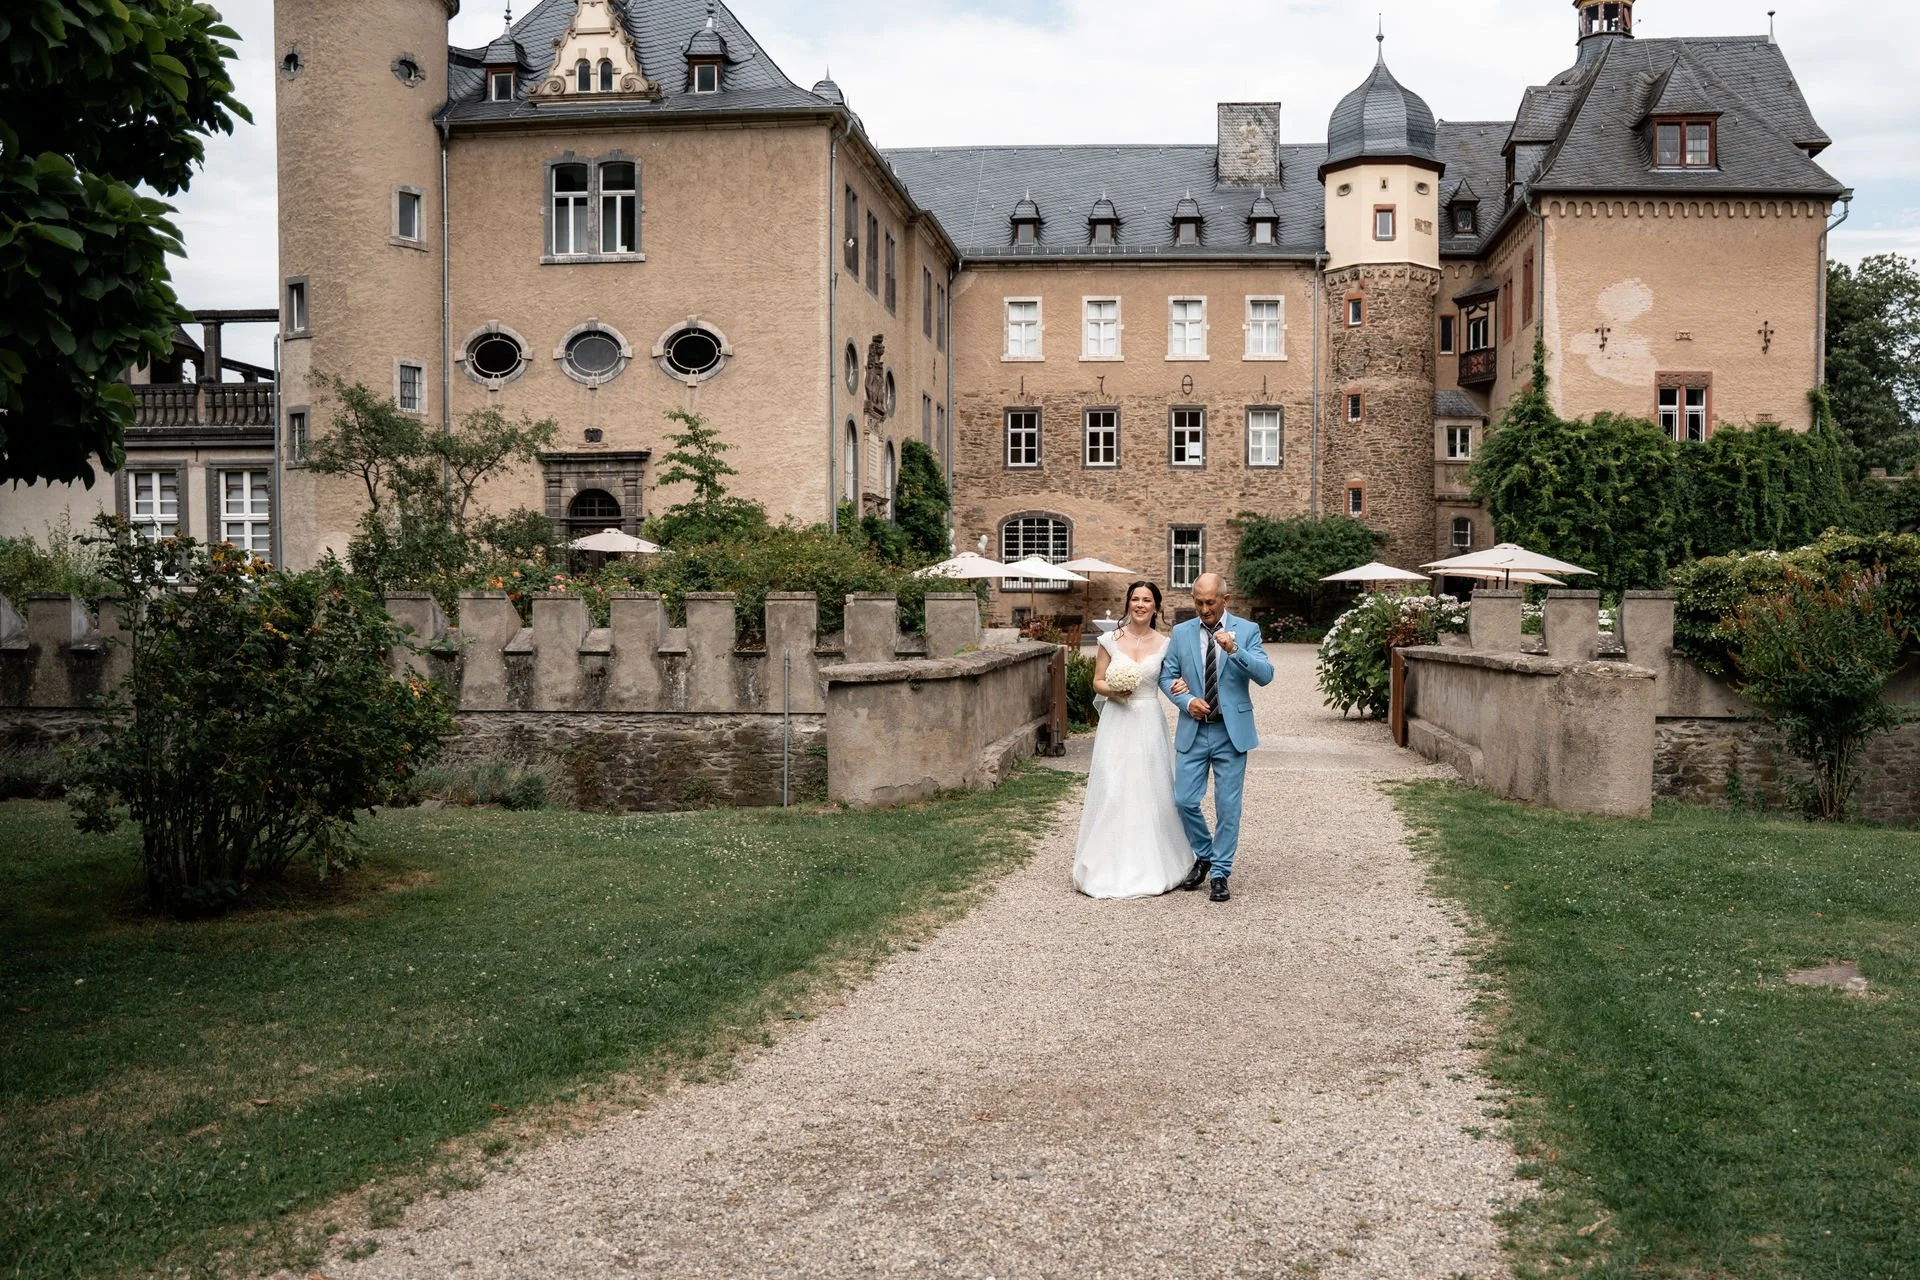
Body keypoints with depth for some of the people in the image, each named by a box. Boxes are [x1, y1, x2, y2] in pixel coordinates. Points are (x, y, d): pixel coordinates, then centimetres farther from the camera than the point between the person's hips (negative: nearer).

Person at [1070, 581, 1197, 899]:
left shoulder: (1164, 644, 3)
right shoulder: (1111, 640, 2)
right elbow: (1097, 682, 6)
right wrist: (1113, 691, -14)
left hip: (1148, 724, 0)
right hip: (1116, 723, 0)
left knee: (1149, 791, 2)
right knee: (1111, 792, -2)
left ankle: (1149, 866, 15)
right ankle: (1109, 867, 7)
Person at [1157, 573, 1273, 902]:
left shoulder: (1247, 630, -2)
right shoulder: (1181, 633, 5)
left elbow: (1266, 674, -12)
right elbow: (1167, 676, 8)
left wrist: (1234, 650, -27)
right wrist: (1187, 701, -10)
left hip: (1231, 731, -2)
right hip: (1193, 730, 2)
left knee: (1228, 806, 2)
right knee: (1184, 801, 2)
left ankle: (1220, 873, 14)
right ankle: (1203, 855, 27)